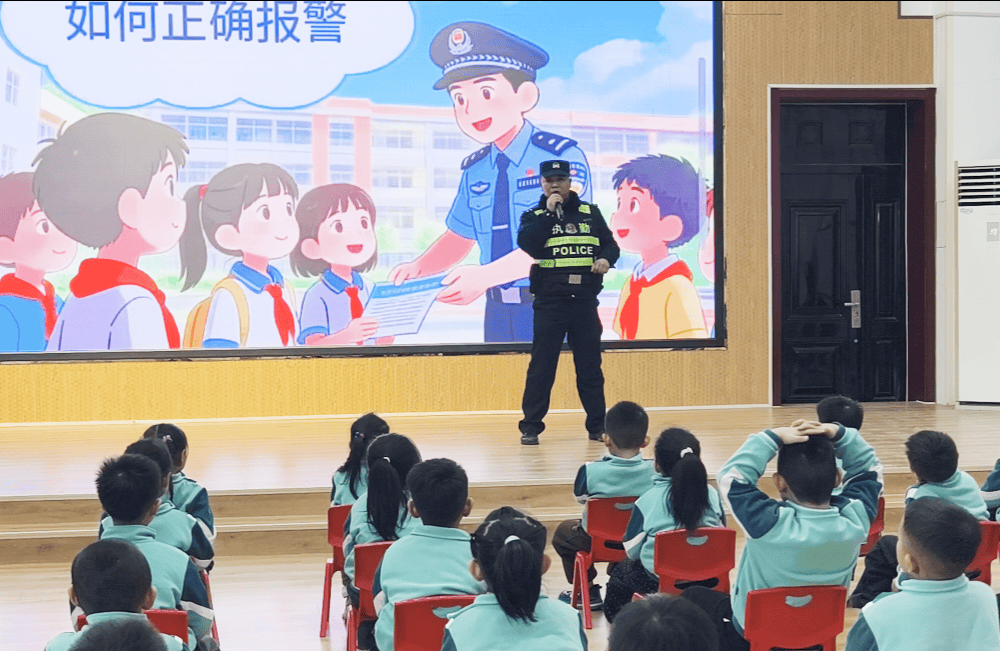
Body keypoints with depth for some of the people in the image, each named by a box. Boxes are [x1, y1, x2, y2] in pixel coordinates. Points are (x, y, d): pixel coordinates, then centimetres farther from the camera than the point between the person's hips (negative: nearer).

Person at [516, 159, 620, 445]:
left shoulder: (590, 213, 13)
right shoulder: (534, 216, 6)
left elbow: (610, 243, 15)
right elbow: (527, 244, -13)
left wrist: (606, 259, -6)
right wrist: (548, 212, -13)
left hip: (585, 300, 2)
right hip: (550, 300, -2)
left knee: (590, 365, 6)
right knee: (542, 365, -2)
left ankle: (597, 425, 13)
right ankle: (531, 426, 4)